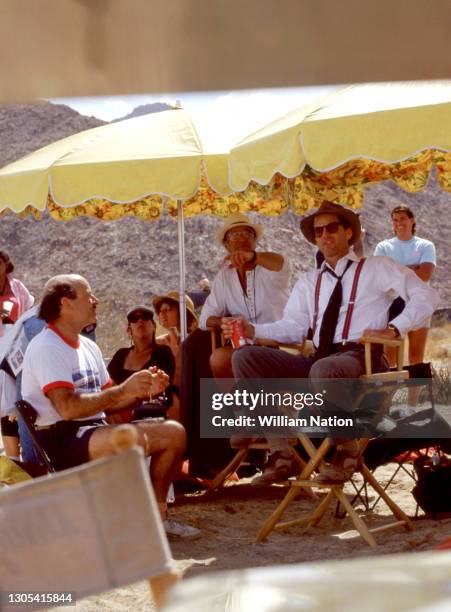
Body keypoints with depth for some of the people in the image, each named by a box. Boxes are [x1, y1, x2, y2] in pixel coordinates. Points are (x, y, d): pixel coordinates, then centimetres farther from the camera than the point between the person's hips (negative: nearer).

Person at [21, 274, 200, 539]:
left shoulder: (89, 347, 18)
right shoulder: (46, 347, -13)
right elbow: (67, 407, -24)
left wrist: (144, 390, 1)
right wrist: (123, 390, -20)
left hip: (95, 430, 10)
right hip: (59, 440, -10)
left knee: (174, 432, 4)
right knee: (133, 439, -34)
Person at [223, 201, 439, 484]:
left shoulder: (377, 268, 12)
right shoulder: (309, 282, 25)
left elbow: (426, 296, 3)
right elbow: (293, 328, 14)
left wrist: (393, 329, -9)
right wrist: (252, 330, -3)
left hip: (360, 359, -6)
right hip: (316, 362, 6)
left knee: (323, 370, -42)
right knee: (245, 357, -13)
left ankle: (347, 451, -18)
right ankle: (281, 453, -19)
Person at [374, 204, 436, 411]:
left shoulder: (425, 246, 7)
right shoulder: (384, 247, 10)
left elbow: (426, 274, -9)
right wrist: (412, 268, -7)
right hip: (392, 302, 0)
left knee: (416, 354, 1)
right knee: (388, 355, -4)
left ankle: (412, 407, 3)